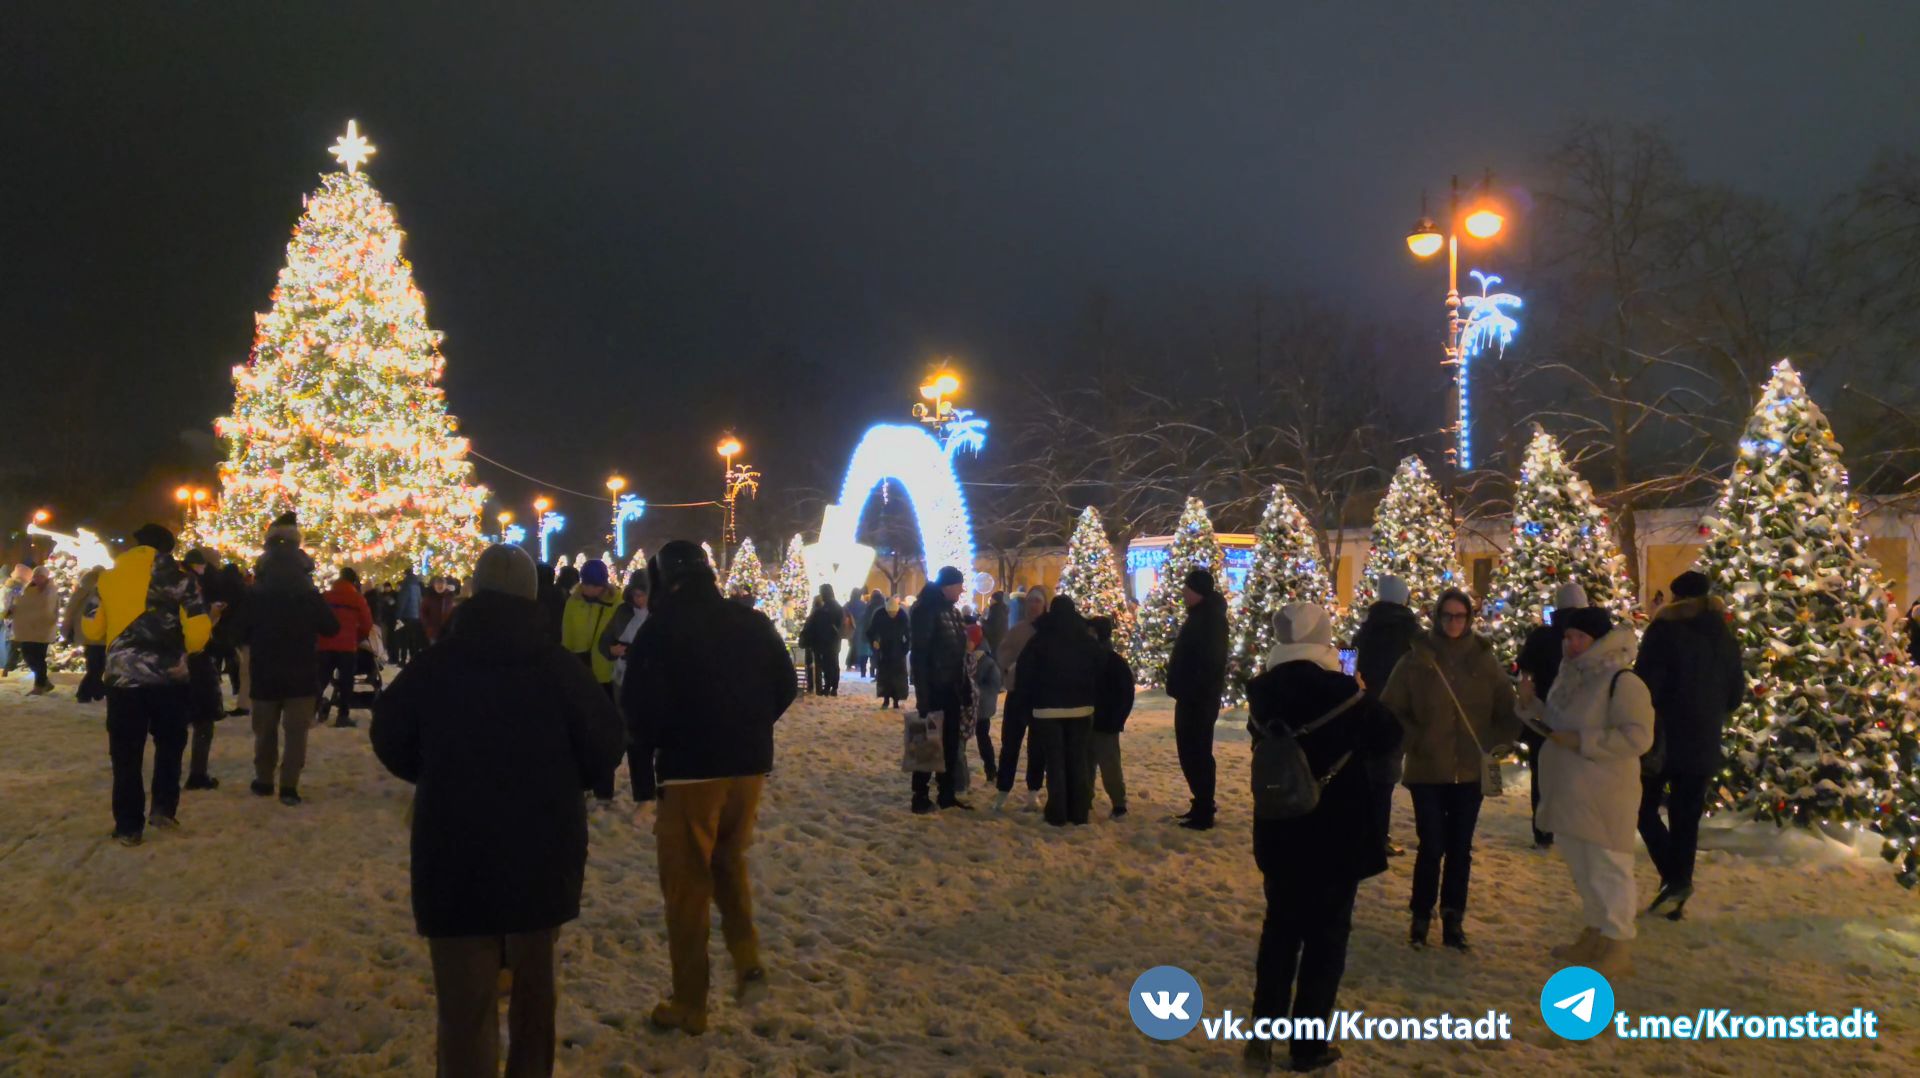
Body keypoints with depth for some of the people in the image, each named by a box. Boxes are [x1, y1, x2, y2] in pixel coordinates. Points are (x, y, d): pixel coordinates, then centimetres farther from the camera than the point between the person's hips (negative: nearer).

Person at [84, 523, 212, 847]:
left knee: (126, 753, 7)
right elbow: (198, 628, -8)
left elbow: (92, 628, 12)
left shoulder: (109, 577, 7)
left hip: (122, 676, 2)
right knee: (170, 743, 17)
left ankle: (129, 826, 7)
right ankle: (163, 808, 8)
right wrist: (184, 650, 12)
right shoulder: (176, 576, -2)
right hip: (169, 677, -2)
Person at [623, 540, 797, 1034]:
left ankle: (689, 1005, 11)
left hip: (689, 771, -5)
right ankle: (748, 960, 10)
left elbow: (640, 706, -13)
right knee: (729, 862, 25)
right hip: (749, 766, 5)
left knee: (687, 886, 6)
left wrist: (648, 762, 4)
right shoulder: (753, 623, 4)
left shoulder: (660, 629, -10)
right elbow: (786, 687, 10)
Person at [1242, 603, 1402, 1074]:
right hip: (1337, 836, -4)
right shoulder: (1340, 690, -19)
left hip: (1279, 833, 4)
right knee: (1326, 936, 9)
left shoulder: (1262, 692, -5)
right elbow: (1388, 736, -4)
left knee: (1280, 928, 18)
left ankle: (1263, 1034, 18)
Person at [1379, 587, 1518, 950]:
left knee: (1460, 849, 8)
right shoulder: (1417, 659, -4)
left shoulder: (1485, 660, 2)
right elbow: (1391, 709, 0)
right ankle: (1421, 916, 16)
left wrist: (1490, 744, -3)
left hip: (1470, 771, 2)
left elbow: (1508, 713, 8)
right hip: (1427, 771, -2)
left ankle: (1453, 918, 22)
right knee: (1432, 848, -2)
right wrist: (1415, 740, -9)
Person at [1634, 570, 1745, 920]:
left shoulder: (1665, 631, -10)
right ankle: (1679, 882, 13)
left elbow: (1646, 686, -17)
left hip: (1665, 738, -5)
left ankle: (1674, 877, -7)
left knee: (1645, 807, 7)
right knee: (1687, 818, 10)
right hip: (1704, 744, 5)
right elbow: (1736, 694, 16)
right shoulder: (1725, 637, 8)